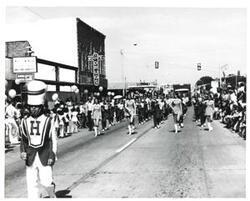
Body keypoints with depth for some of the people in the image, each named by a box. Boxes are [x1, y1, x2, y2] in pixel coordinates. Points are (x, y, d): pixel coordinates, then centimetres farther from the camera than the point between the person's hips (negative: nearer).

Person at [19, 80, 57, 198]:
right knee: (31, 183, 2)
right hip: (30, 158, 3)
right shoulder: (25, 122, 6)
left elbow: (53, 140, 1)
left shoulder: (48, 121, -2)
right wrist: (23, 151, -1)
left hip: (44, 158, -2)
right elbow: (23, 139, 14)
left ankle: (52, 196, 26)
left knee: (46, 182, -5)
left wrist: (52, 156, -3)